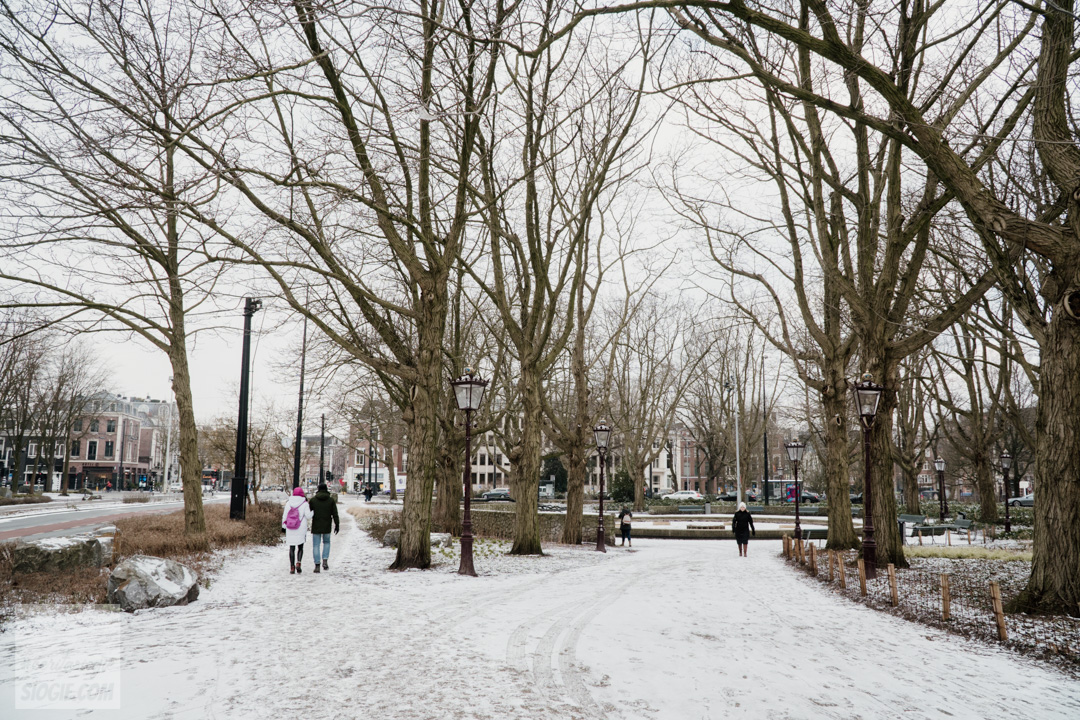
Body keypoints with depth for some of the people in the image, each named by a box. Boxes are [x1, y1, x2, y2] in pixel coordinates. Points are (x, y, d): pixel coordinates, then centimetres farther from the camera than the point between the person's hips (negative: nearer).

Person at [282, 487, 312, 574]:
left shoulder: (288, 503, 4)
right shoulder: (304, 504, -5)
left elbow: (284, 516, 6)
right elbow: (308, 515, -10)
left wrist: (283, 526, 14)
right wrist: (311, 510, 8)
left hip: (290, 529, 2)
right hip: (301, 529, -2)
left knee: (291, 548, 8)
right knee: (300, 547, 11)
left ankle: (292, 567, 3)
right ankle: (298, 562, -10)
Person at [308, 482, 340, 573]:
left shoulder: (313, 500, -2)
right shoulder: (331, 500, -1)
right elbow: (335, 514, -1)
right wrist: (337, 525, 4)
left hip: (316, 526, -1)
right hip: (327, 527, 1)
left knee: (316, 545, 6)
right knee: (326, 542, 19)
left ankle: (317, 565, 1)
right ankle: (325, 561, 1)